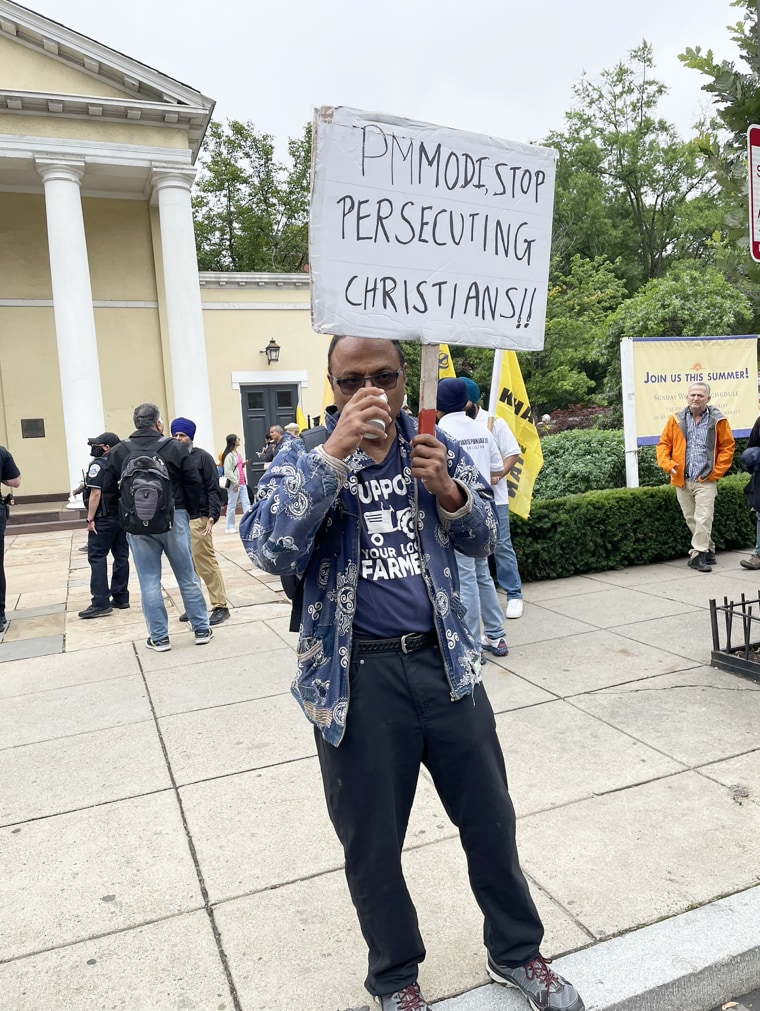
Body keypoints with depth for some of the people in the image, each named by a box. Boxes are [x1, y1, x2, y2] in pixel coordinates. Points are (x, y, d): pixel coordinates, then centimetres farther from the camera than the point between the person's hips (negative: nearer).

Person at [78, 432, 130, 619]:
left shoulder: (98, 464, -11)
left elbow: (95, 494, -16)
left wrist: (90, 518, -13)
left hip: (103, 519, -7)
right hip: (122, 517, 7)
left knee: (97, 558, -4)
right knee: (121, 557, 10)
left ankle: (101, 603, -7)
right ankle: (121, 597, 16)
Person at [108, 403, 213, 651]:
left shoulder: (118, 452, 2)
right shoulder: (175, 447, -3)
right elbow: (193, 482, -3)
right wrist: (192, 512, 9)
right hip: (174, 518, 0)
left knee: (149, 581, 7)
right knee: (187, 576, 9)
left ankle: (159, 637, 11)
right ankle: (201, 629, 17)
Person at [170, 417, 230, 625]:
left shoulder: (202, 457, -3)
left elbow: (213, 489, -6)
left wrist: (212, 516, -16)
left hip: (198, 518, -5)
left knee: (206, 564, -5)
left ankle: (220, 606, 2)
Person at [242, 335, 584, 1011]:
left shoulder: (436, 446, 4)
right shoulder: (303, 458, -4)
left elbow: (482, 540, 5)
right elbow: (269, 550, -20)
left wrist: (446, 489, -16)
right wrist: (335, 449, -27)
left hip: (445, 659, 3)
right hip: (357, 677, -2)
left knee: (491, 819, 17)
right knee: (372, 845, 14)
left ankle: (516, 952, 43)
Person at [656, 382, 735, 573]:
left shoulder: (717, 420, 1)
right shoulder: (675, 419, 5)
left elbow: (727, 447, 3)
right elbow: (663, 443, 8)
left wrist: (716, 471, -4)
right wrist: (666, 463, -8)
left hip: (705, 480, -3)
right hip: (681, 480, 3)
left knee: (703, 519, -9)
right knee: (690, 519, 10)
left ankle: (698, 554, -1)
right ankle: (708, 550, 26)